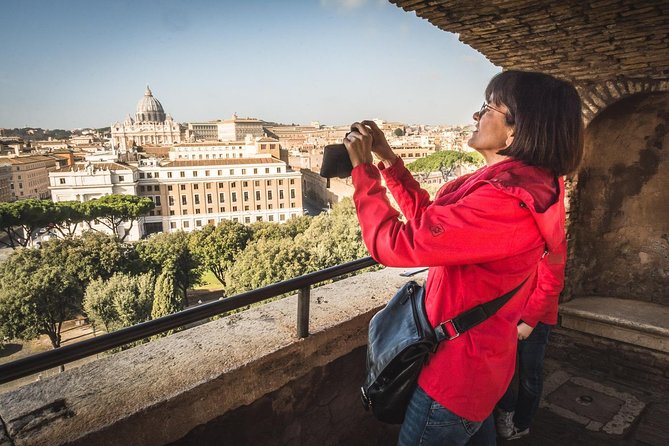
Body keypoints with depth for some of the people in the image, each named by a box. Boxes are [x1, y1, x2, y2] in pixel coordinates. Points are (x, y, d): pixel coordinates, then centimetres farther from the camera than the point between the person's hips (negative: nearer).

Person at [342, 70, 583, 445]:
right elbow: (429, 221, 7)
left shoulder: (506, 201, -32)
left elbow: (392, 244, -32)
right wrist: (388, 160, 3)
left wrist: (363, 167, -18)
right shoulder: (519, 182, 2)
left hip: (457, 372, -9)